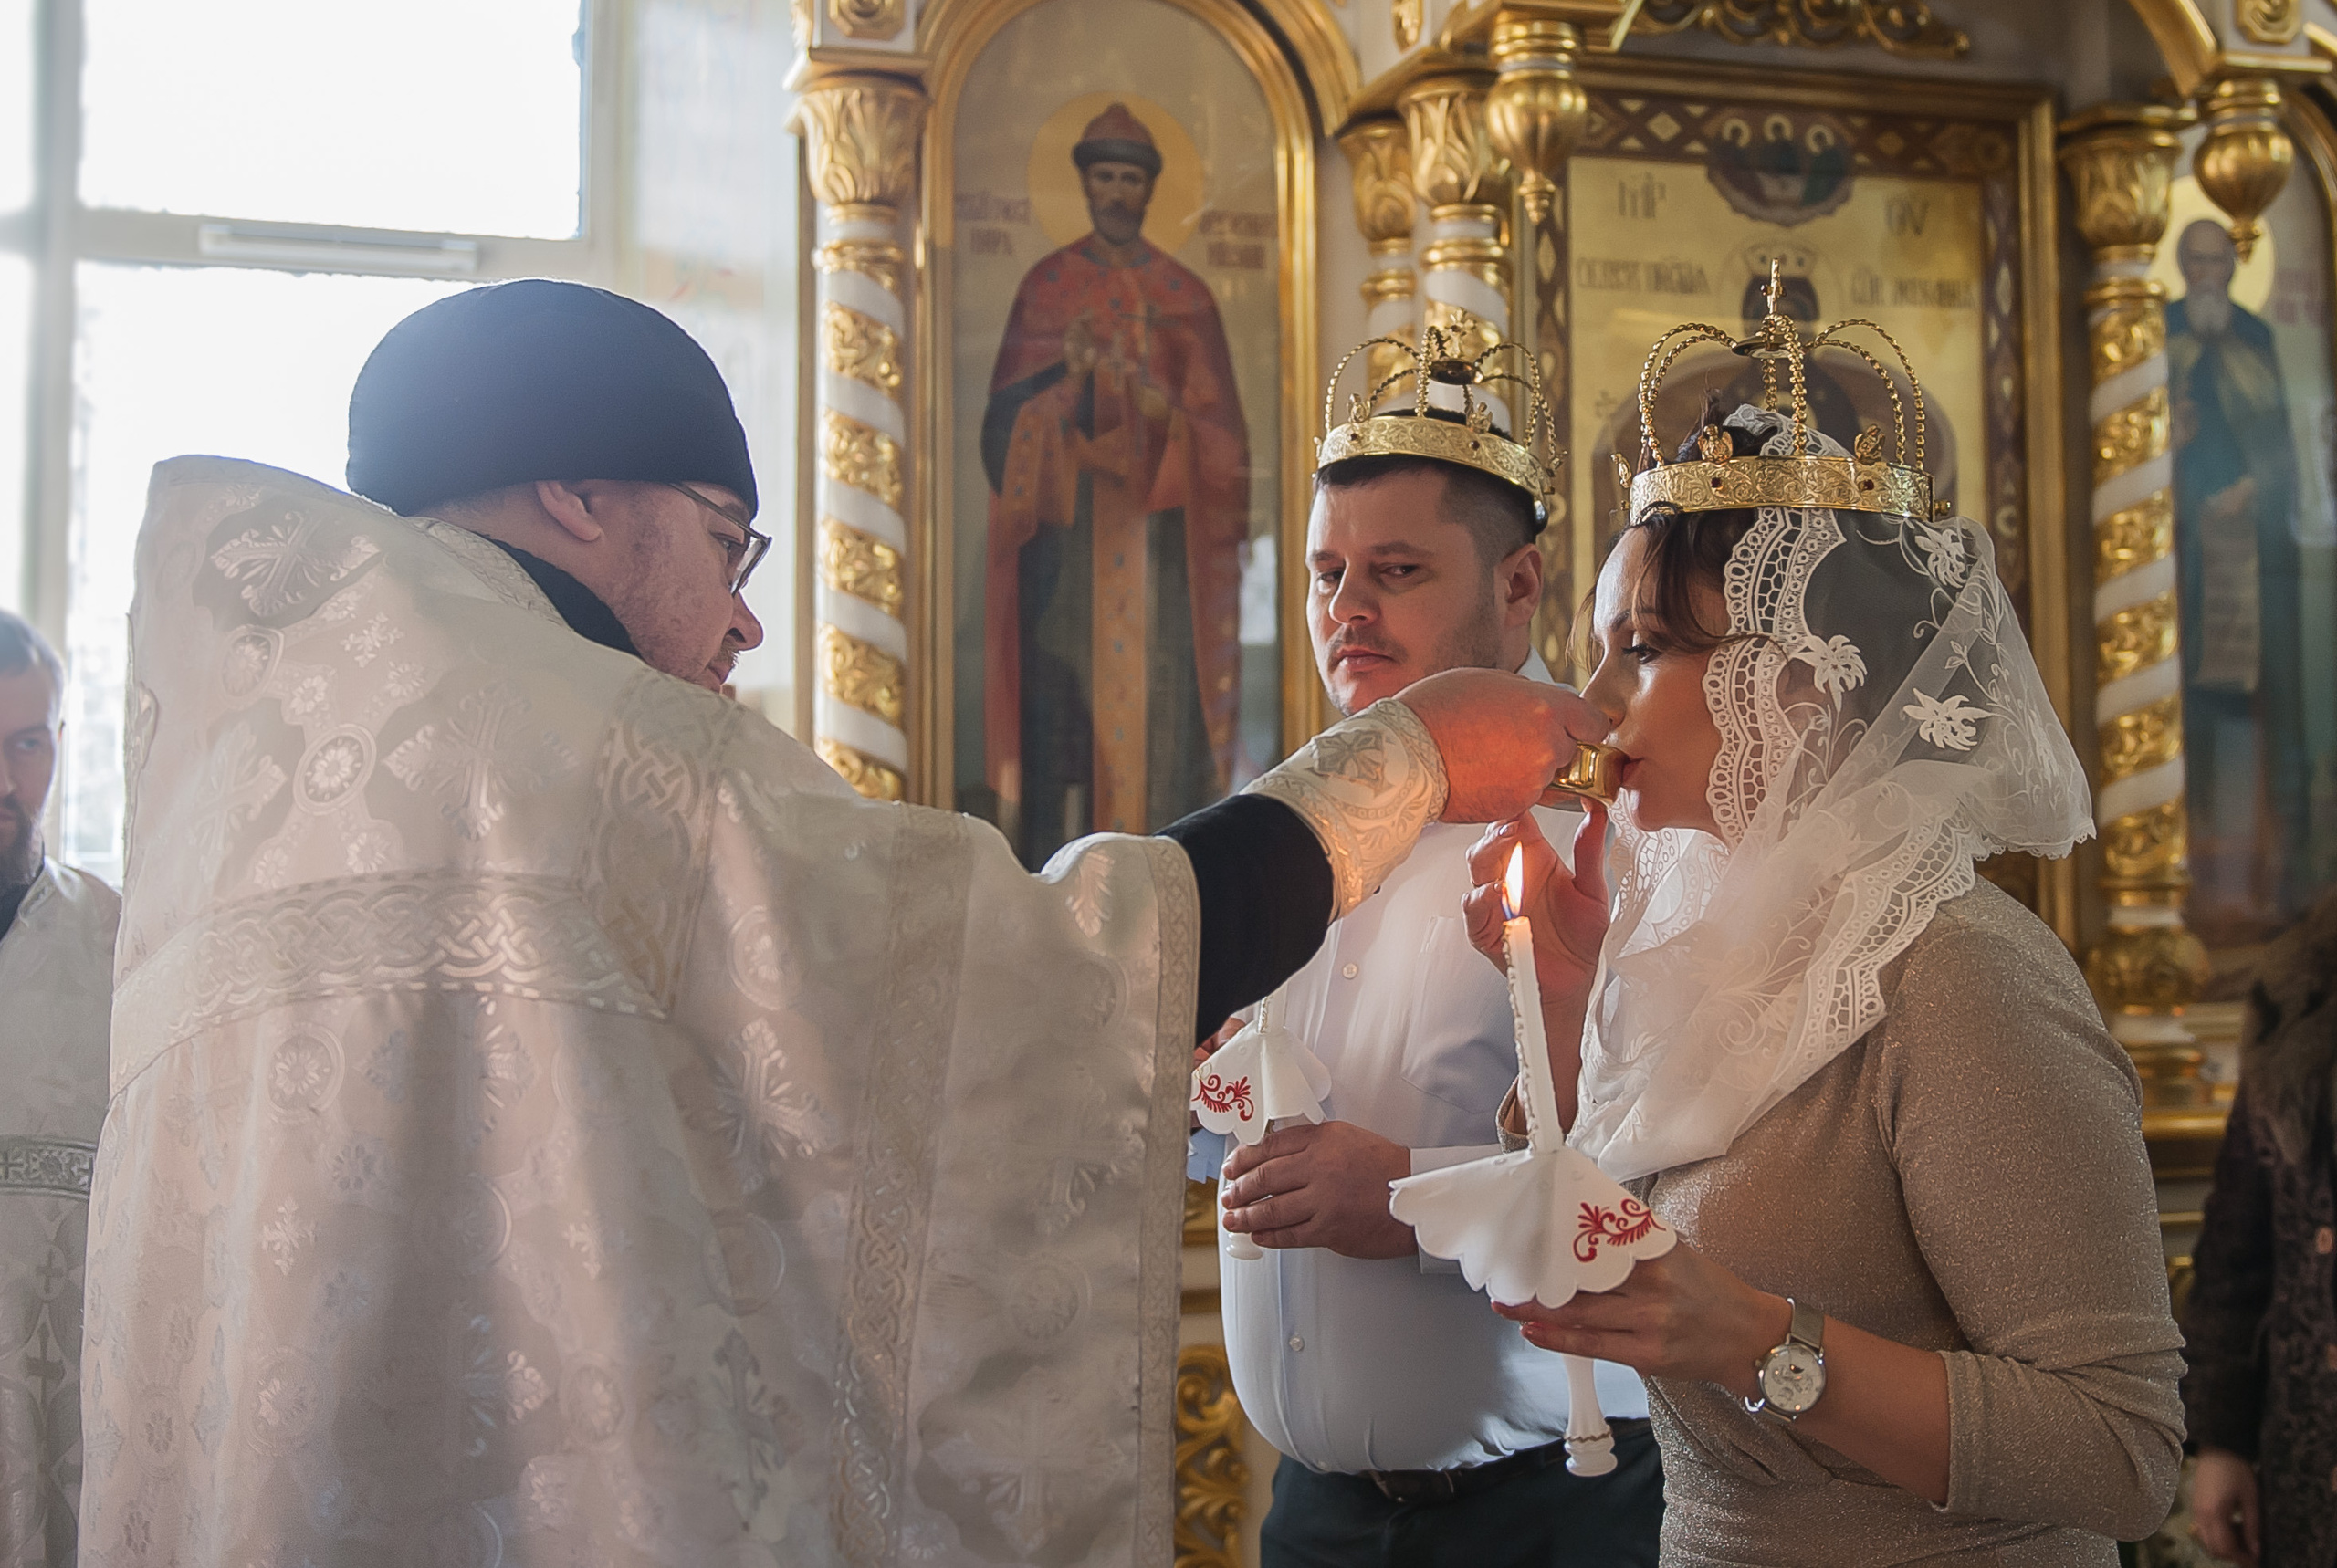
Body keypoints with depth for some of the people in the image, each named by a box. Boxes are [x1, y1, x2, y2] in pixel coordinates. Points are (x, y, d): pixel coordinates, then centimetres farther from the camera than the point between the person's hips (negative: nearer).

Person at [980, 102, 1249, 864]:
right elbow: (1010, 415, 3)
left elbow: (1219, 427, 8)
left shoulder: (1186, 296, 12)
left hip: (1159, 529, 1)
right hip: (1068, 525, -1)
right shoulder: (1046, 286, 10)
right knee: (1068, 689, -8)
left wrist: (1166, 415, -13)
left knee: (1159, 698, -5)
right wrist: (1070, 384, -16)